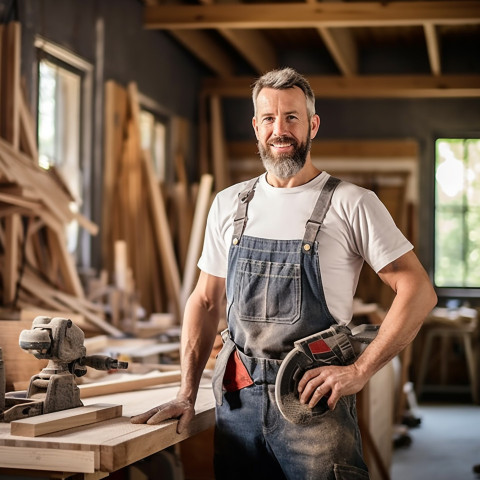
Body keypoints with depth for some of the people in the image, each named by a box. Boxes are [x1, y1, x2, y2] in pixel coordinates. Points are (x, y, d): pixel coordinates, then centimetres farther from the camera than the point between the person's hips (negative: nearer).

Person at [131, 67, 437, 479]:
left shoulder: (352, 204, -5)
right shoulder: (228, 205, 9)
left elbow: (418, 291, -8)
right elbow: (207, 301, 14)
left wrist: (359, 371, -15)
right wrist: (187, 394, 6)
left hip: (314, 402, -4)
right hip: (237, 400, 4)